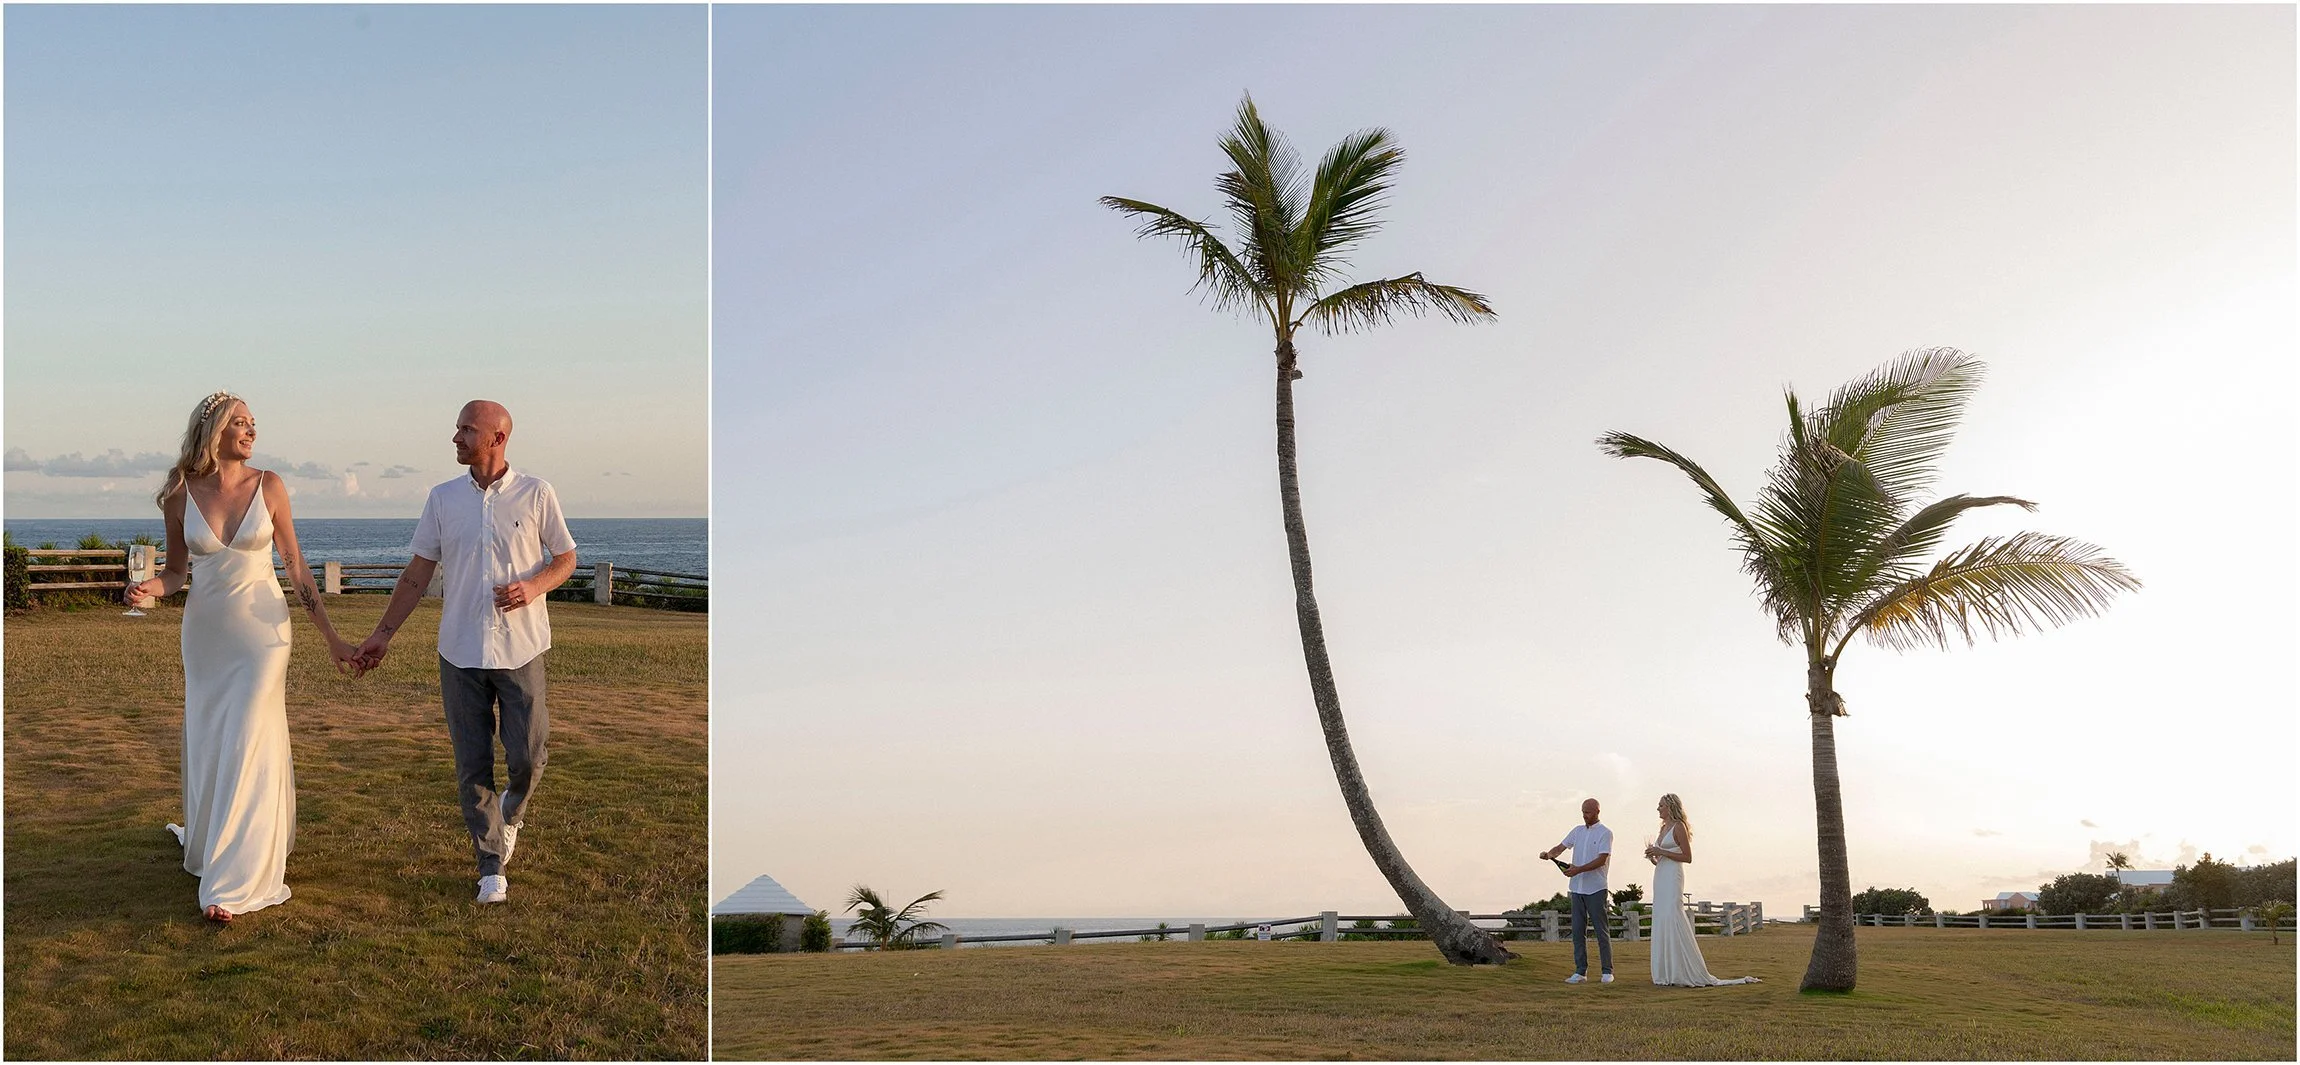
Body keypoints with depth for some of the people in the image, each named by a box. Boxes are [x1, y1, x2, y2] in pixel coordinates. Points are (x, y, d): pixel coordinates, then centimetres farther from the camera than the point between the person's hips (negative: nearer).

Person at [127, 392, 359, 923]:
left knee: (248, 748, -7)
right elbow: (177, 571, 7)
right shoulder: (180, 493, -3)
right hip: (205, 633, 2)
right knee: (207, 744, 11)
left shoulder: (268, 485, -5)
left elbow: (295, 564, 1)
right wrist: (150, 587, -16)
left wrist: (331, 635, 1)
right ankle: (207, 839, 38)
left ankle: (234, 882, -4)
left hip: (262, 630, -2)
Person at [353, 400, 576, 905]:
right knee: (472, 764, 3)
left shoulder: (536, 494, -2)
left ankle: (511, 813, 31)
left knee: (527, 755, -3)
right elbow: (417, 573, 10)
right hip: (461, 652, 2)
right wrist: (383, 632, 6)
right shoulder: (443, 499, 5)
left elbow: (565, 557, 5)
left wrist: (534, 586, -15)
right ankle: (491, 867, 14)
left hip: (520, 649, -2)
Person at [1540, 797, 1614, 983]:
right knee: (1578, 931, 4)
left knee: (1601, 931, -2)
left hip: (1596, 888, -6)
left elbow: (1601, 860, -14)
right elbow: (1561, 847, 12)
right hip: (1577, 888, 6)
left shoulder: (1605, 833, -4)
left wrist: (1578, 869, -22)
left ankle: (1607, 971, 3)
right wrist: (1548, 854, -10)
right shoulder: (1578, 831, 14)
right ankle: (1580, 971, 7)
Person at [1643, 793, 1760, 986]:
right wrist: (1652, 856, 4)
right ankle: (1668, 972, 7)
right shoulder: (1664, 828, 18)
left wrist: (1661, 852, -15)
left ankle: (1684, 973, -13)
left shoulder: (1679, 827, -7)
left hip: (1672, 877, -9)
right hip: (1660, 876, 9)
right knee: (1661, 922, 5)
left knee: (1672, 919, -14)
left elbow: (1688, 858, -12)